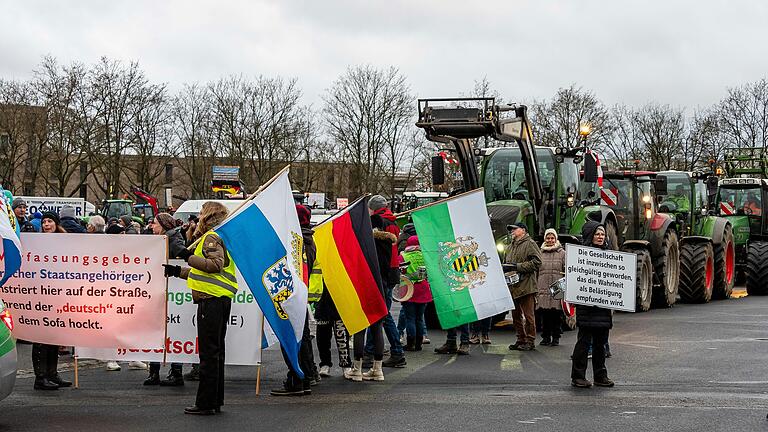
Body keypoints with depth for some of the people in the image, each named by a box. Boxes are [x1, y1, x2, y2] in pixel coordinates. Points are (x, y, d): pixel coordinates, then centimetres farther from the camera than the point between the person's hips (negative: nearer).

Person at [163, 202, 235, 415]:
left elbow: (215, 264, -23)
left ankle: (205, 403, -7)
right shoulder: (212, 237, 23)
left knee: (208, 352, -8)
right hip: (221, 300, 10)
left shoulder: (211, 237, -8)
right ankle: (215, 401, 18)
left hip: (212, 300, -10)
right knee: (216, 352, 13)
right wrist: (177, 271, 26)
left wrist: (189, 257, -16)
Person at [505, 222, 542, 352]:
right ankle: (521, 340, 19)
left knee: (528, 315, -6)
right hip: (513, 287, 8)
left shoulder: (529, 244, -4)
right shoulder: (510, 247, 22)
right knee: (516, 315, 12)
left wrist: (518, 266, -17)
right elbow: (506, 263, 33)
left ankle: (530, 341, -2)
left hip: (526, 286, -8)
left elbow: (536, 262, -14)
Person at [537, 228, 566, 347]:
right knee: (544, 315, 4)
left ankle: (556, 337, 6)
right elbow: (535, 270, 14)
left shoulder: (562, 253, 7)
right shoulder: (540, 253, 13)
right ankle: (545, 337, 12)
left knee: (557, 314, -1)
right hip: (543, 287, 2)